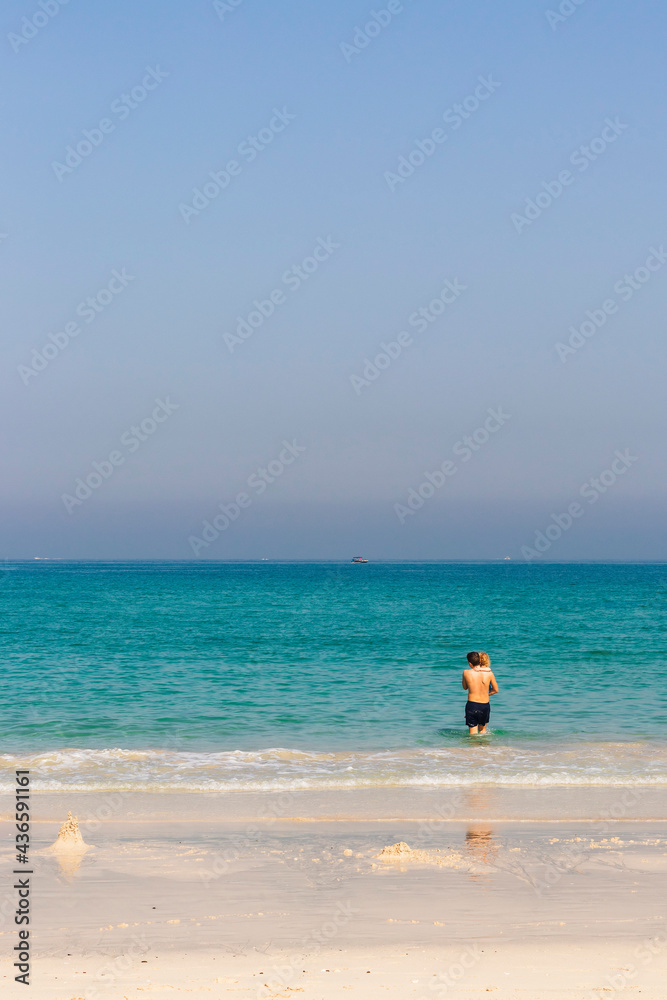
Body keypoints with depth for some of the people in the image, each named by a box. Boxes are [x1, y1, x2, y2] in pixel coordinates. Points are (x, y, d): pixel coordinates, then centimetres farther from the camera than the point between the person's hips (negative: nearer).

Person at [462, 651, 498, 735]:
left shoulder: (466, 673, -9)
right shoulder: (489, 673, -4)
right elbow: (496, 690, 5)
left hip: (472, 705, -2)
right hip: (485, 705, 2)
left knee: (473, 734, 3)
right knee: (482, 730, 20)